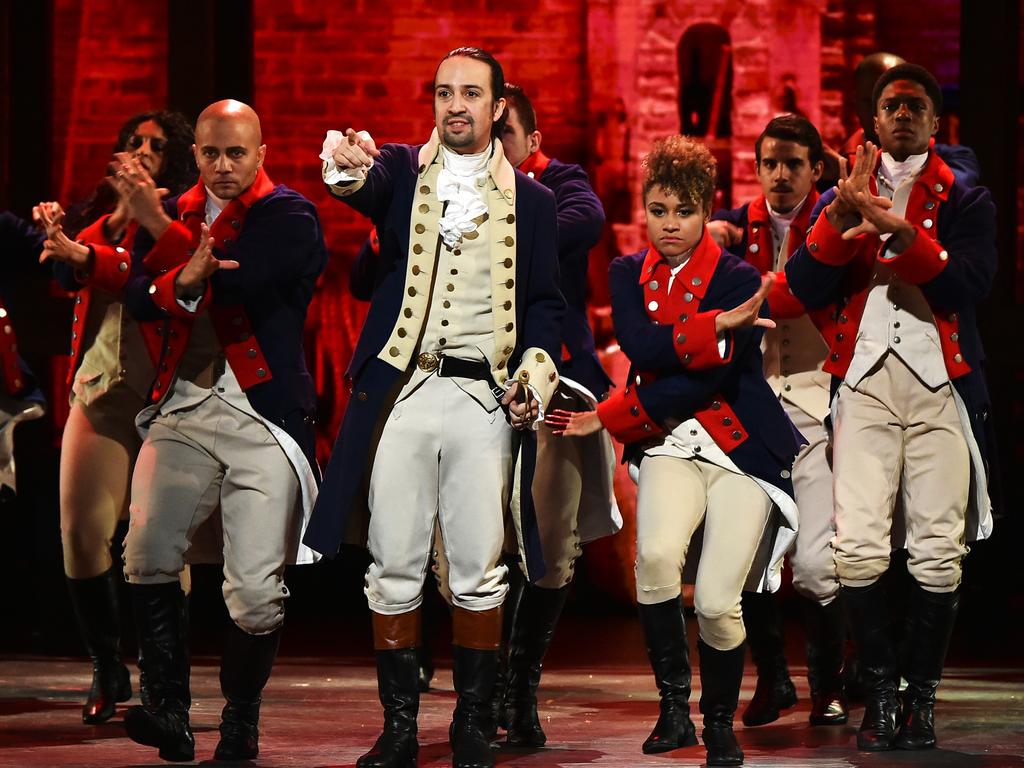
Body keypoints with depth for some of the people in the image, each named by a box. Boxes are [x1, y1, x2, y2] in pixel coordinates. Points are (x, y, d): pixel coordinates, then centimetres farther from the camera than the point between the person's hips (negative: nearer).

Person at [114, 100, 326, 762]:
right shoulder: (177, 214, 15)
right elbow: (137, 299, 2)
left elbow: (238, 279, -15)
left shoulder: (290, 217, 1)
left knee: (257, 592, -9)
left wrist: (162, 229, -9)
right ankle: (169, 711, 2)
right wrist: (181, 282, -19)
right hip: (182, 409, 4)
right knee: (146, 557, -11)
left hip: (263, 416, -4)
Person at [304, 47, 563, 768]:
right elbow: (365, 186, -16)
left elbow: (546, 302, 11)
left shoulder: (531, 199, 10)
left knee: (478, 571, 0)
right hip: (401, 390, 0)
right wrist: (348, 166, -41)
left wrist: (537, 369, -8)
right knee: (395, 566, 0)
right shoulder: (401, 171, 7)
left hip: (485, 397, 0)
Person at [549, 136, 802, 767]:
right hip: (669, 446, 2)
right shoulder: (628, 275, 9)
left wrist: (608, 418, -9)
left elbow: (704, 382, -12)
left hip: (740, 449, -2)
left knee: (717, 601, -11)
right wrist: (716, 326, -21)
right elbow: (638, 345, -11)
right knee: (657, 553, -29)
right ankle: (672, 704, -11)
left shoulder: (739, 280, -4)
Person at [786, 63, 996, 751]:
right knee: (859, 550, -12)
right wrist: (841, 216, -10)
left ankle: (922, 695, 4)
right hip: (866, 387, 1)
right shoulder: (840, 200, 18)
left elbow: (968, 285, -6)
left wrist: (895, 228, -15)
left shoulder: (966, 202, 12)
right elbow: (805, 288, 4)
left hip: (940, 388, -1)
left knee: (939, 556, -8)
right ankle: (880, 689, 1)